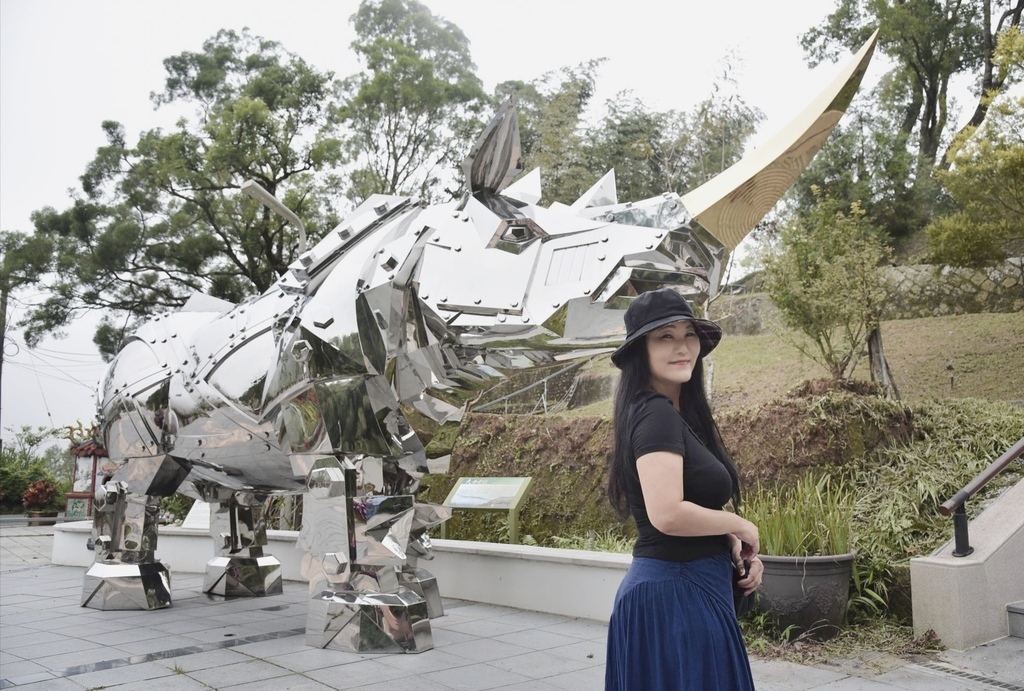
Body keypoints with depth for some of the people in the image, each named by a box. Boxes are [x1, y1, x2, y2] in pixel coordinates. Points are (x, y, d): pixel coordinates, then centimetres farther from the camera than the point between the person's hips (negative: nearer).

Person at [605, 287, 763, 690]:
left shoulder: (678, 414, 11)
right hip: (675, 596, -9)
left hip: (687, 591, 9)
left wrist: (738, 550, 2)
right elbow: (667, 514, -29)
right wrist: (740, 526, -12)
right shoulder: (655, 413, -17)